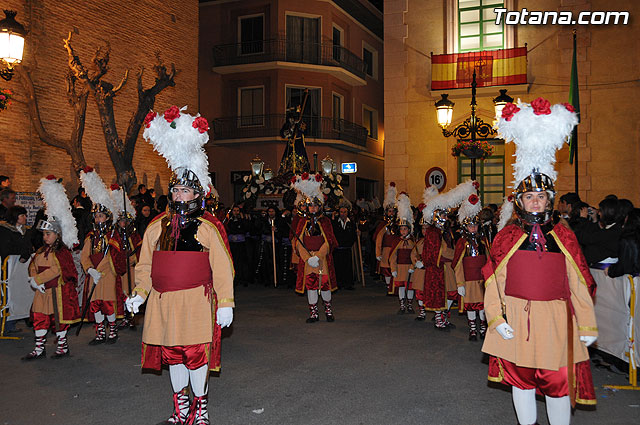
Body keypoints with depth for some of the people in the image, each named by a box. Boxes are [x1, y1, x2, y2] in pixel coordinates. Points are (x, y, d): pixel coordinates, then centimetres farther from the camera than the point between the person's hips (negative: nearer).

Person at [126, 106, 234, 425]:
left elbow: (222, 268, -6)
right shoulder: (157, 226, 9)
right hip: (164, 302, 5)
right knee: (172, 354, 13)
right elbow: (145, 265, 15)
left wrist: (226, 303, -9)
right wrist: (139, 294, 4)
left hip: (197, 301, -5)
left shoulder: (209, 226, -4)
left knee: (197, 354, 1)